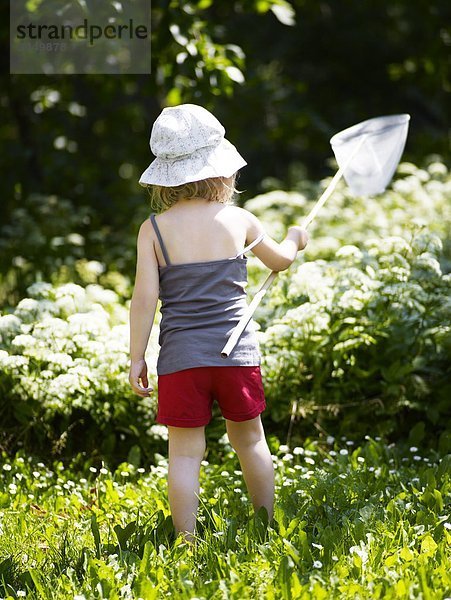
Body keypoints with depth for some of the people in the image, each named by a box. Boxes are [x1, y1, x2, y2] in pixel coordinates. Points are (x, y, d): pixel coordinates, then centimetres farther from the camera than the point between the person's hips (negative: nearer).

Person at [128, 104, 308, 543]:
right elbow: (280, 260, 17)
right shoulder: (238, 220, -1)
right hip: (237, 353, 2)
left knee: (185, 454, 3)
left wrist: (137, 358, -1)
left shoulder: (154, 229, -6)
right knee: (250, 441, 18)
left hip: (181, 358, -2)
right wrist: (295, 239, 39)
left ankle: (187, 542, 3)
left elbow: (144, 297, -8)